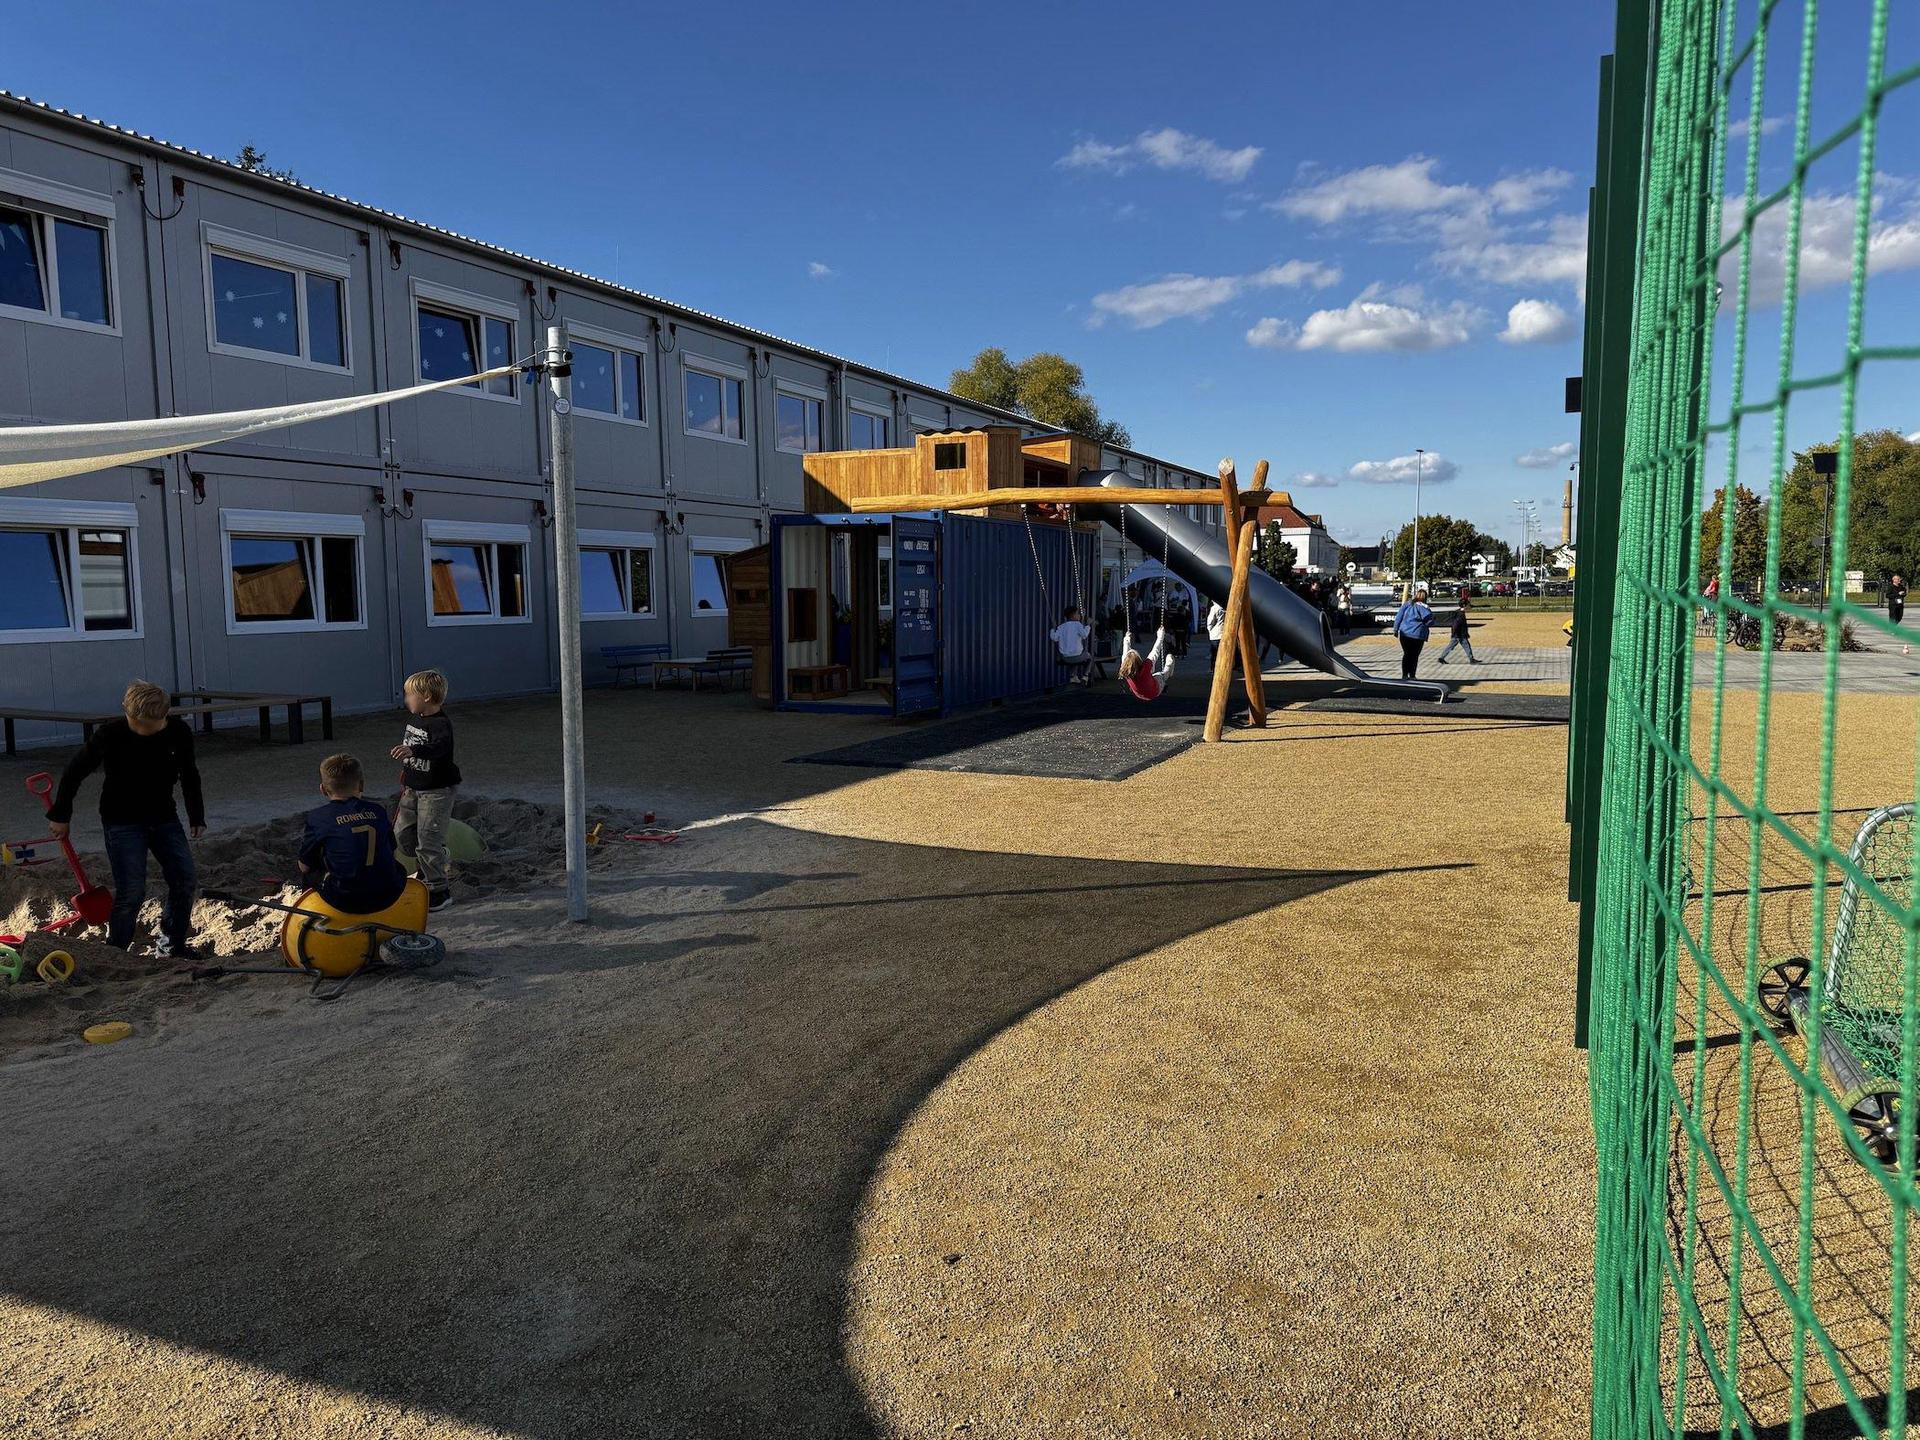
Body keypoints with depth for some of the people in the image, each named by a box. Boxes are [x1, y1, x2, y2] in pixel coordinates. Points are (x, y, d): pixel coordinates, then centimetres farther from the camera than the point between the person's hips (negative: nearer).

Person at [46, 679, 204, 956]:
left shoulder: (178, 731, -11)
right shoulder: (111, 735, -19)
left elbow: (189, 775, 6)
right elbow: (74, 772, -4)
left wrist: (197, 817, 8)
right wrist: (59, 816, 2)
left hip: (164, 818, 4)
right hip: (123, 822, -4)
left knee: (185, 880, -2)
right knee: (131, 892, -14)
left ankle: (173, 944, 16)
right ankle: (115, 953, 3)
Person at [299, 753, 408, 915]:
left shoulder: (317, 817, -3)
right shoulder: (378, 811, 6)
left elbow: (304, 867, 5)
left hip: (344, 901, -2)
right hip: (386, 897, 2)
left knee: (313, 870, 27)